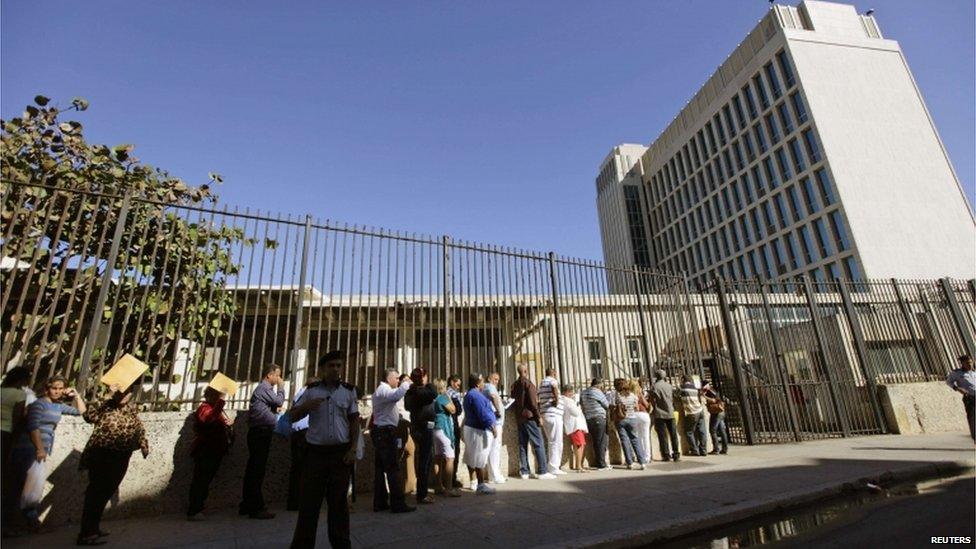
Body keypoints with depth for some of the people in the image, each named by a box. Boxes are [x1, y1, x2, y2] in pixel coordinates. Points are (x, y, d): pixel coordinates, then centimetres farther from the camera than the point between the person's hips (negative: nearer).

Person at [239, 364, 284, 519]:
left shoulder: (264, 388, 21)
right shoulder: (264, 388, -11)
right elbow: (279, 402, -15)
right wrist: (280, 387, -5)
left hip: (259, 434, 10)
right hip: (261, 433, -10)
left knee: (253, 469, 13)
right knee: (258, 470, -8)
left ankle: (247, 506, 21)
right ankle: (256, 508, -6)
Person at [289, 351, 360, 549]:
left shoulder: (349, 391, 3)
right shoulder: (311, 391, 4)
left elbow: (354, 421, 5)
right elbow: (292, 417, 6)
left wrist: (353, 449, -4)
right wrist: (306, 406, -14)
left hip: (341, 453, 0)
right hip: (315, 452, 0)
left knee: (338, 501, 9)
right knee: (309, 500, 4)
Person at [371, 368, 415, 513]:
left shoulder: (382, 390, 20)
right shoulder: (383, 390, -14)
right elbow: (397, 395, -34)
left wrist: (404, 384, 12)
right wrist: (406, 383, -21)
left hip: (381, 432, 11)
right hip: (385, 432, -11)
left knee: (380, 468, 12)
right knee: (393, 468, -7)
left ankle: (380, 502, 18)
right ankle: (397, 504, -3)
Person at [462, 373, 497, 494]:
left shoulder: (470, 394, 15)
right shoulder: (476, 395, -19)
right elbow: (482, 414, -23)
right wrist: (492, 427, -18)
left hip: (473, 428, 10)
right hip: (479, 430, -10)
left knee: (472, 458, 16)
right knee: (480, 459, -3)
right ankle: (481, 485, 3)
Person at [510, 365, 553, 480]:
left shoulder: (514, 385, 11)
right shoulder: (528, 384, -11)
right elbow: (533, 402, -15)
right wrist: (539, 416, -10)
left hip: (519, 418, 7)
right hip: (530, 417, -7)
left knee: (522, 444, 9)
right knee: (538, 444, -2)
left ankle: (524, 471, 10)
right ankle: (542, 471, -3)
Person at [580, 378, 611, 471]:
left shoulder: (583, 393, 12)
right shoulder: (598, 392, -9)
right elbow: (607, 405, -1)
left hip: (588, 420, 7)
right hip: (599, 419, -7)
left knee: (596, 442, 13)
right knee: (602, 441, 0)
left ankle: (600, 463, 18)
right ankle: (602, 465, 1)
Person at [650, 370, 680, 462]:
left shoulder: (654, 386, -7)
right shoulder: (669, 385, 4)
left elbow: (653, 401, -4)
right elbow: (673, 399, 11)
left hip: (660, 414, -3)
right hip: (670, 413, 4)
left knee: (662, 435, 1)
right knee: (673, 434, 10)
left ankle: (666, 455, 1)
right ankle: (676, 454, 13)